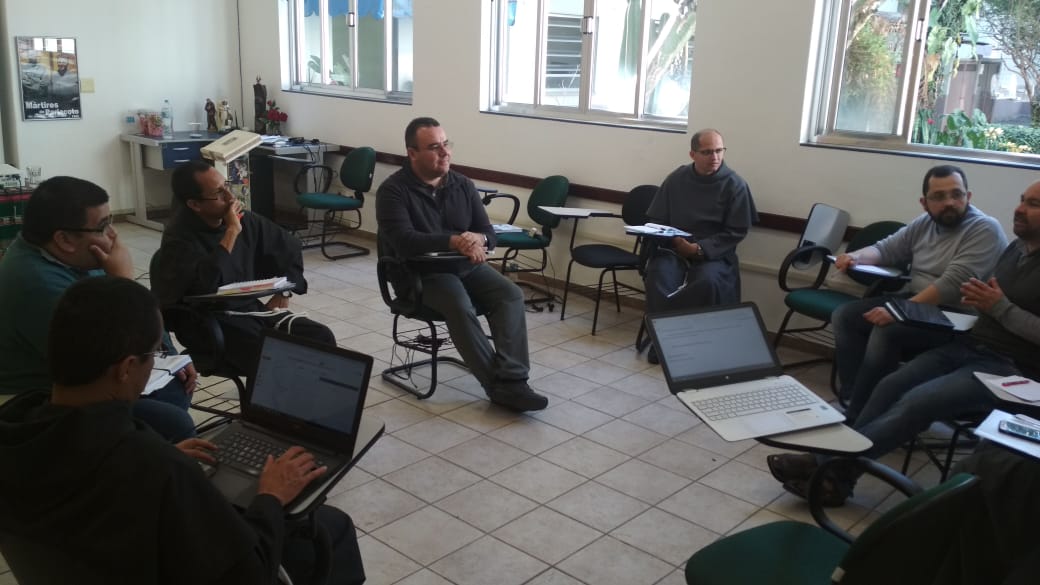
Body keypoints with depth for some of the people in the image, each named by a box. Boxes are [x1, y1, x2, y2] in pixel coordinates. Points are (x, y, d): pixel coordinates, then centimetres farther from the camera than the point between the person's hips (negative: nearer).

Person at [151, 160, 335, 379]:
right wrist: (231, 233, -27)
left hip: (251, 309, 6)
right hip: (211, 324, -6)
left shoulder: (242, 219, 1)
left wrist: (282, 296, 5)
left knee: (321, 338, -13)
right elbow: (205, 285, -36)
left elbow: (288, 247, 17)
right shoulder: (180, 238, -16)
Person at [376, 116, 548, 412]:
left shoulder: (463, 185, 8)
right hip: (423, 273, -5)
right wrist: (455, 241, -28)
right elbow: (404, 242, -22)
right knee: (461, 306, -33)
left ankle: (512, 381, -29)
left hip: (468, 266, 5)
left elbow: (489, 234, 6)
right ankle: (497, 384, -24)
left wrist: (477, 240, -19)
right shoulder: (393, 190, -8)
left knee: (511, 295, -21)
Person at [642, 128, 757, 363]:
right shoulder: (677, 178, 6)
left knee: (707, 282, -35)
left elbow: (736, 232, -3)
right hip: (673, 248, 2)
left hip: (714, 253, -2)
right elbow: (656, 219, 9)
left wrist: (700, 248, -15)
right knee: (658, 277, -30)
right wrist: (673, 240, -12)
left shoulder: (734, 184, -1)